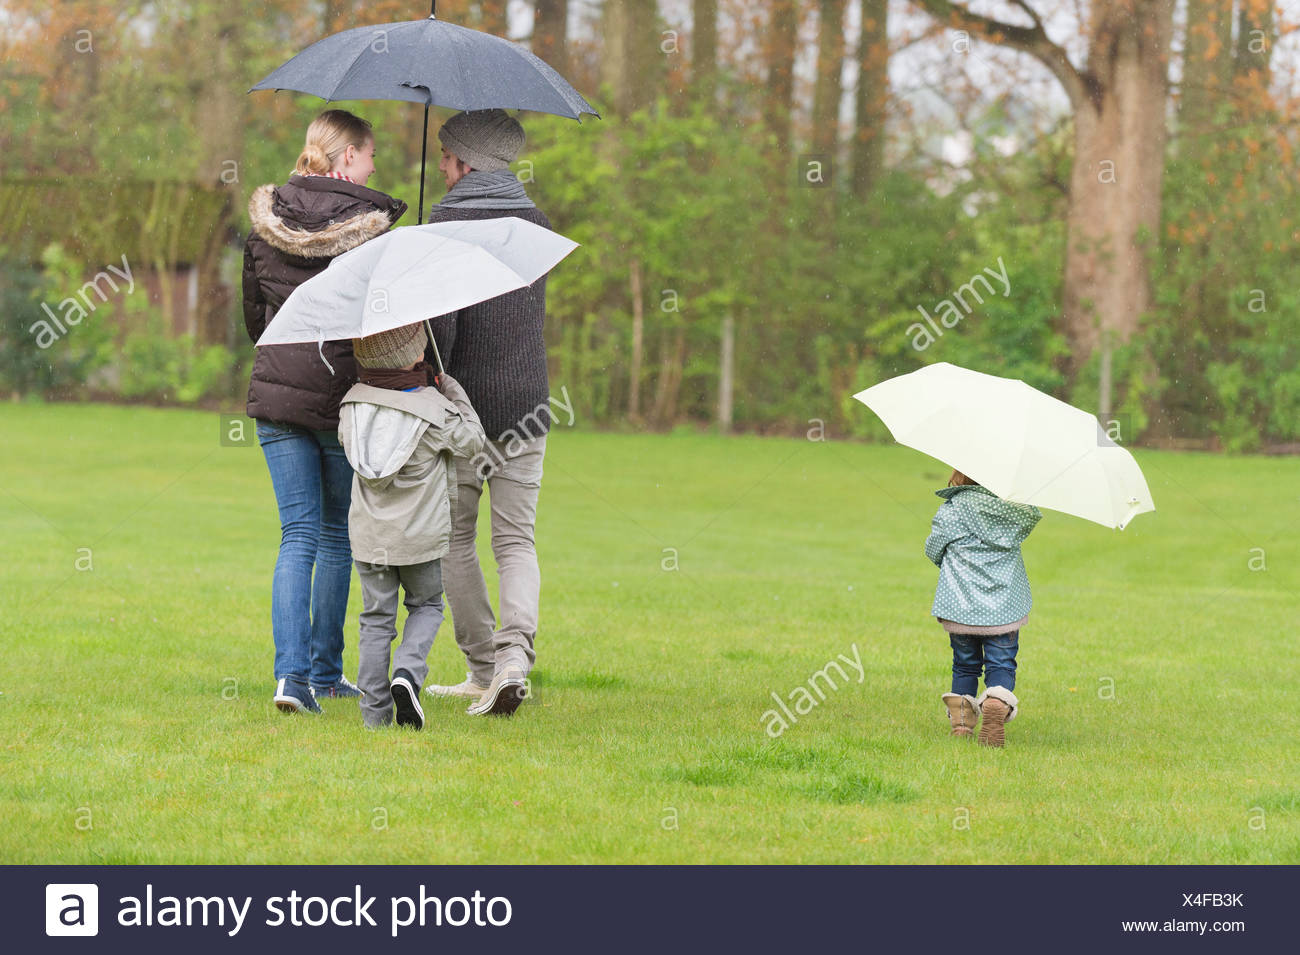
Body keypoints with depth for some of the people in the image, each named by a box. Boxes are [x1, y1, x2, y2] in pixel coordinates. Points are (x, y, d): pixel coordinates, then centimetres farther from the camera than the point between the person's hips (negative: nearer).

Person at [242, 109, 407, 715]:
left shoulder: (266, 225, 5)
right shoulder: (369, 226, -10)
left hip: (277, 393, 3)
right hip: (345, 394, -3)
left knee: (298, 535, 3)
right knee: (338, 535, 13)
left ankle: (292, 671, -14)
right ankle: (326, 671, 20)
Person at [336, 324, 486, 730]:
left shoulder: (353, 406, -6)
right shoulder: (433, 410, -16)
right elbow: (471, 442, -2)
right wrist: (455, 393, 9)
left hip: (370, 537, 3)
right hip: (421, 536, -3)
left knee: (377, 617, 11)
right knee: (426, 606, 19)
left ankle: (375, 711, 7)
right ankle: (408, 672, -7)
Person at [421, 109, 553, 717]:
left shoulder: (448, 223, -9)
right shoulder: (536, 224, 9)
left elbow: (440, 321, -18)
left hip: (465, 399, -4)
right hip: (527, 404, 4)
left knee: (455, 541, 10)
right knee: (516, 542, 4)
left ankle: (483, 668, 10)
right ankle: (514, 656, -17)